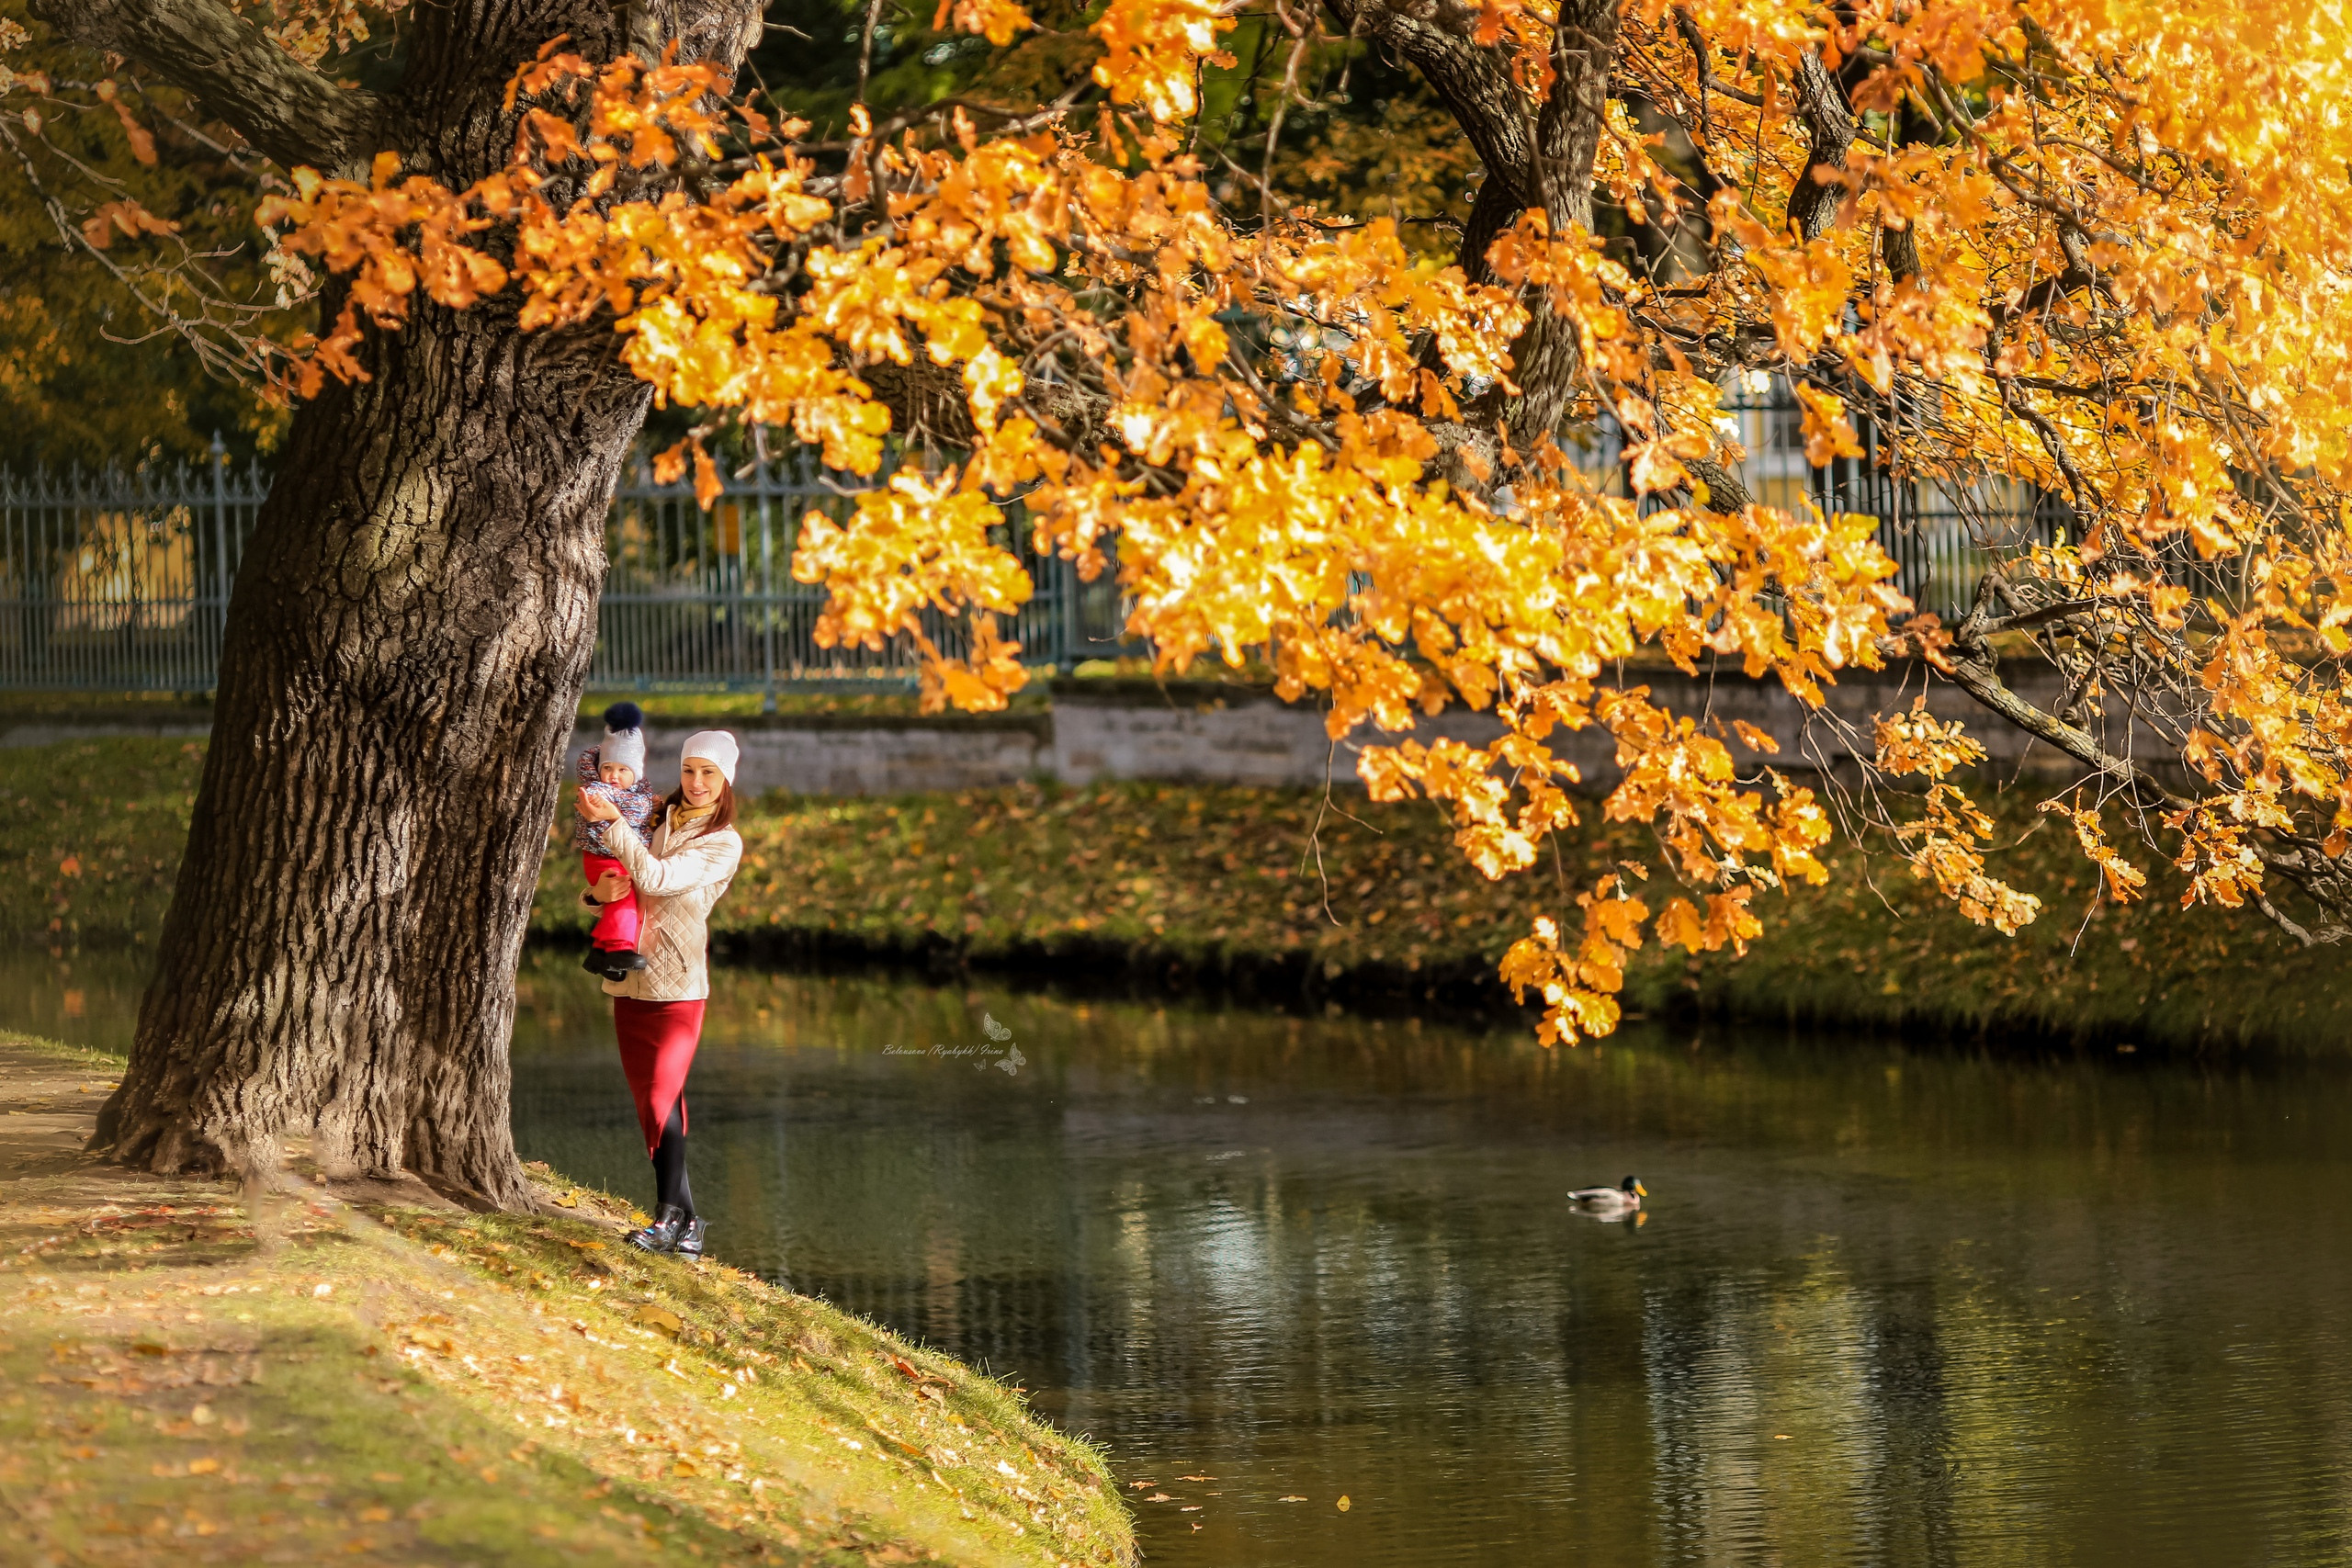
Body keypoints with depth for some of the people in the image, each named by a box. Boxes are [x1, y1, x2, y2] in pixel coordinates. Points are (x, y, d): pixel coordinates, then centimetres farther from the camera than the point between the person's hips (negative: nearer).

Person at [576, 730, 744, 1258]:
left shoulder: (723, 844, -3)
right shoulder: (655, 820, 12)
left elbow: (656, 879, -18)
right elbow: (610, 880, 17)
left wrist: (612, 822, -22)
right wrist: (599, 891, -7)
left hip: (677, 987, -6)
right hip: (630, 981, 6)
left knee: (661, 1099, -12)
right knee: (652, 1104, 6)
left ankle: (670, 1217, -7)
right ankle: (686, 1224, 10)